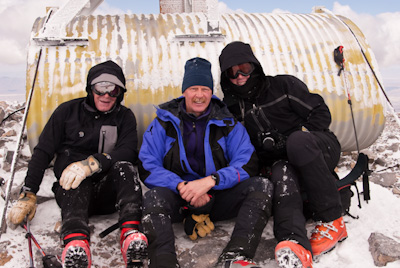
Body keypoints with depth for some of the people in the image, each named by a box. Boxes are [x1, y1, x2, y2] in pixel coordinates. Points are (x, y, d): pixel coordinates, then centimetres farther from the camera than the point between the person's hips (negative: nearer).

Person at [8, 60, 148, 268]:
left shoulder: (125, 117, 8)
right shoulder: (67, 111, 8)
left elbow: (128, 152, -10)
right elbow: (43, 152, 6)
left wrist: (91, 164, -28)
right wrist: (28, 194, -6)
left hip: (107, 191, 1)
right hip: (71, 192, 0)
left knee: (124, 167, -31)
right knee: (77, 180, -35)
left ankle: (131, 233, -50)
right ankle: (75, 242, -60)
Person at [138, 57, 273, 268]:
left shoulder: (227, 123, 7)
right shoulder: (164, 122, 5)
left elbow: (248, 164, -3)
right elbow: (147, 168, -2)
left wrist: (210, 181, -20)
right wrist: (182, 186, -19)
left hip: (219, 196, 1)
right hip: (178, 197, -1)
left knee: (262, 186, -23)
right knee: (153, 198, -32)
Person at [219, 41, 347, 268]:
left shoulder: (284, 85, 0)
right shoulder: (232, 108, 10)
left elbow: (320, 113, -2)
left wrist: (297, 142, -14)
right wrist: (264, 164, -7)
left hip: (321, 149, -1)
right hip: (280, 163, 2)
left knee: (298, 140, -36)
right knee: (282, 175, -35)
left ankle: (333, 220, -28)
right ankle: (296, 245, -58)